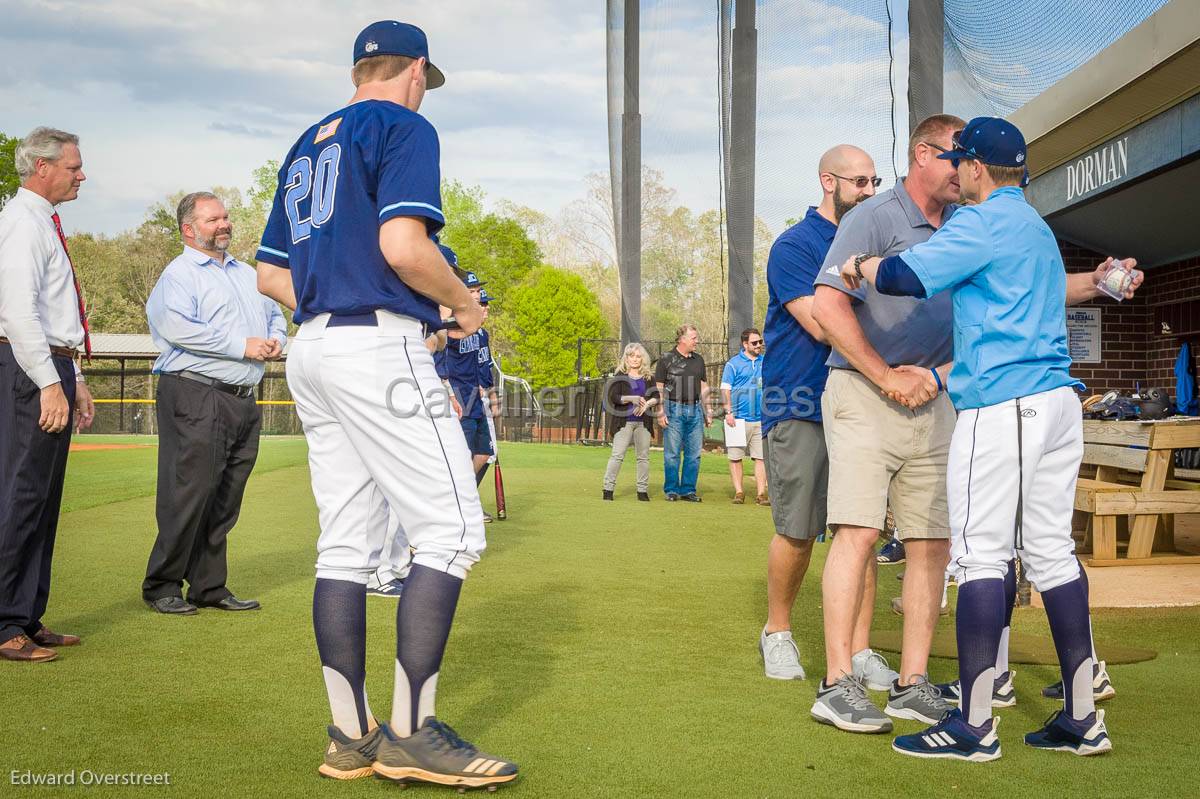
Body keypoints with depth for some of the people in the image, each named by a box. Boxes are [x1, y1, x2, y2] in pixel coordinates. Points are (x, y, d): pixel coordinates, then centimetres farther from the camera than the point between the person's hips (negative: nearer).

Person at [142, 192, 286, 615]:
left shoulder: (246, 273, 23)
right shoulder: (178, 274, -3)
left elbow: (274, 312, 31)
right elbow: (177, 328, -18)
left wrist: (276, 339, 7)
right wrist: (242, 346, -17)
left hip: (243, 401, 8)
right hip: (195, 397, -8)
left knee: (226, 498, 9)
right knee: (189, 494, -8)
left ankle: (209, 586, 17)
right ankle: (162, 586, 4)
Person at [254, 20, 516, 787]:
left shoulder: (308, 145, 22)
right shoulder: (405, 126, -2)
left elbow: (271, 272, 21)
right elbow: (403, 245, -18)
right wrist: (466, 305, -3)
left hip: (312, 350, 9)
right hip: (381, 345, -9)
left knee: (346, 544, 7)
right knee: (453, 530, -7)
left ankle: (352, 737, 8)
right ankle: (412, 733, -10)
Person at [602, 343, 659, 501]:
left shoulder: (647, 377, 13)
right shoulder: (620, 376, 4)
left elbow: (656, 396, 6)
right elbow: (614, 396, -7)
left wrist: (646, 404, -13)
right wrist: (632, 399, -19)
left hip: (643, 422, 3)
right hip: (624, 421, -3)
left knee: (643, 457, 4)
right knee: (617, 455, -8)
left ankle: (643, 490, 11)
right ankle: (608, 489, -6)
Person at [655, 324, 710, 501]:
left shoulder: (698, 359, 14)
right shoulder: (666, 360, -1)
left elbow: (704, 387, 18)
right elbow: (659, 388, -2)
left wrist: (708, 412, 14)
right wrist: (661, 412, -9)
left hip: (695, 410, 4)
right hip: (674, 409, -4)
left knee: (694, 454, 4)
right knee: (672, 453, -2)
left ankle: (688, 490, 11)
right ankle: (671, 490, 7)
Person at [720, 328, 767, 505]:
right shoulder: (733, 363, 2)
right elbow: (725, 389, -1)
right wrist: (729, 412, -10)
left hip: (761, 418, 3)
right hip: (739, 417, -3)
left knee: (761, 457, 0)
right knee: (735, 457, 0)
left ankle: (761, 494, 3)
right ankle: (739, 492, 8)